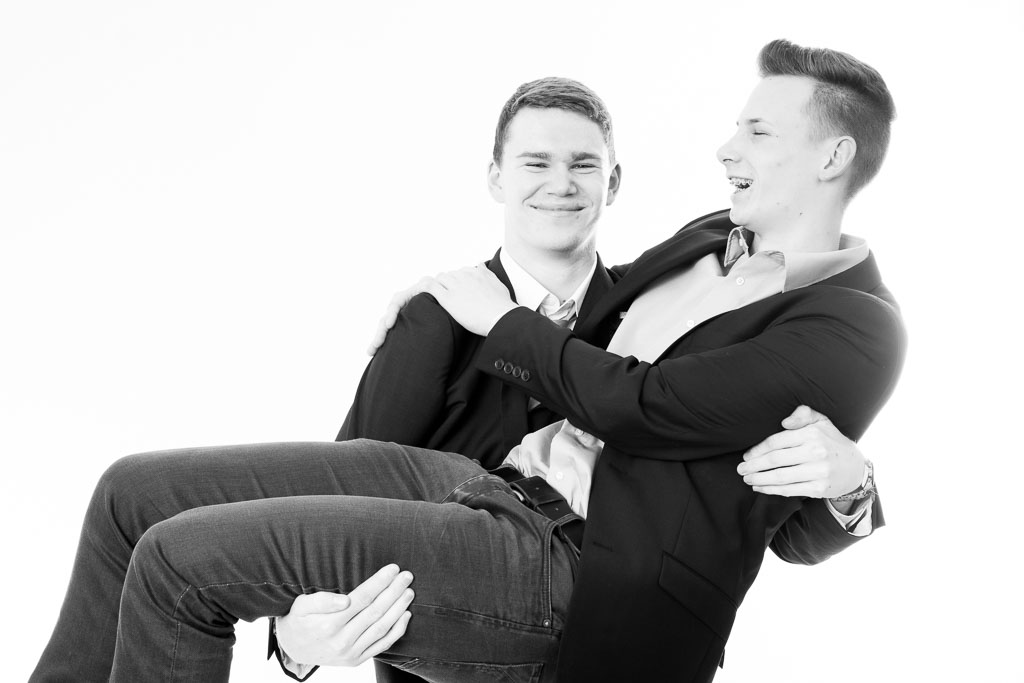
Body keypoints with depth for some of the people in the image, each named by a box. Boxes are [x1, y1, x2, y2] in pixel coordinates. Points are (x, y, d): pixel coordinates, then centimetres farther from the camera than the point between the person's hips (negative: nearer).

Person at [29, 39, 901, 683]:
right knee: (137, 492, 1)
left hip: (582, 586, -9)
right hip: (491, 481, 9)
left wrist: (501, 324, -3)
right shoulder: (715, 241, 16)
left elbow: (642, 410, -17)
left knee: (182, 556, -17)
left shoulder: (857, 332, -11)